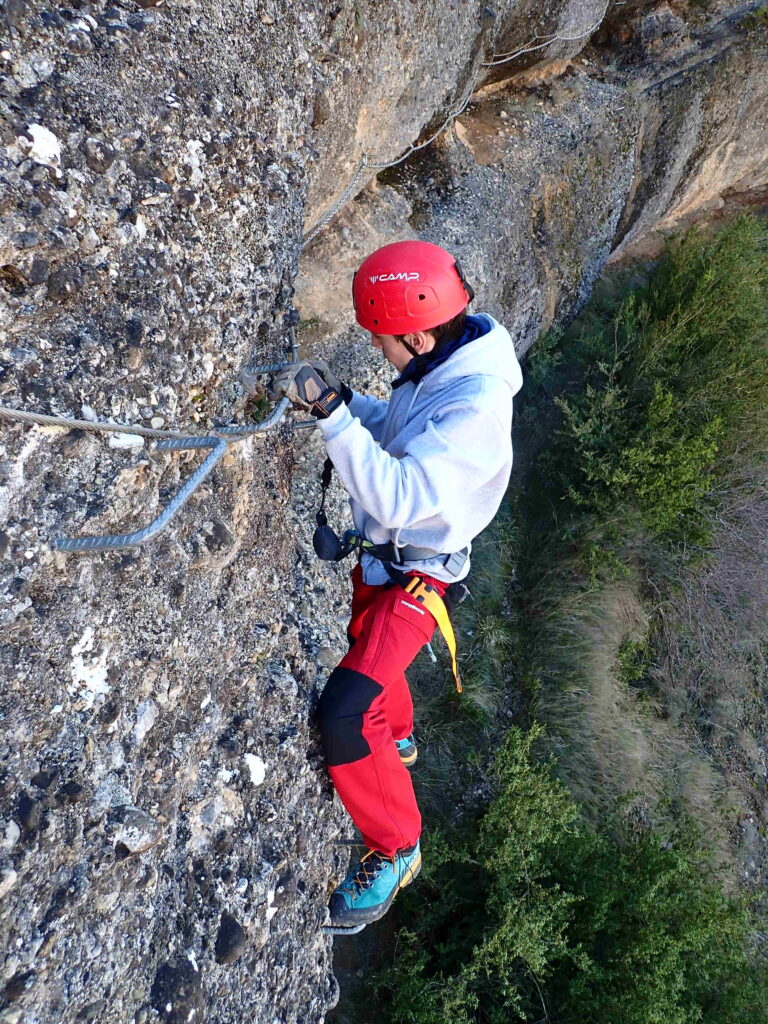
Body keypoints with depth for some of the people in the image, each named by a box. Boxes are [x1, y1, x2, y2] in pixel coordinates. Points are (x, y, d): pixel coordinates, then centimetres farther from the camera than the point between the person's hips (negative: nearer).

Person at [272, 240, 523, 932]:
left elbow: (395, 498, -38)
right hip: (383, 552, 10)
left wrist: (330, 411, -38)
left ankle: (396, 850, 8)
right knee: (364, 645, 31)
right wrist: (340, 397, -5)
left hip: (417, 571, -9)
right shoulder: (441, 364, -5)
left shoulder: (474, 407, -32)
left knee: (345, 714, -18)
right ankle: (399, 737, 62)